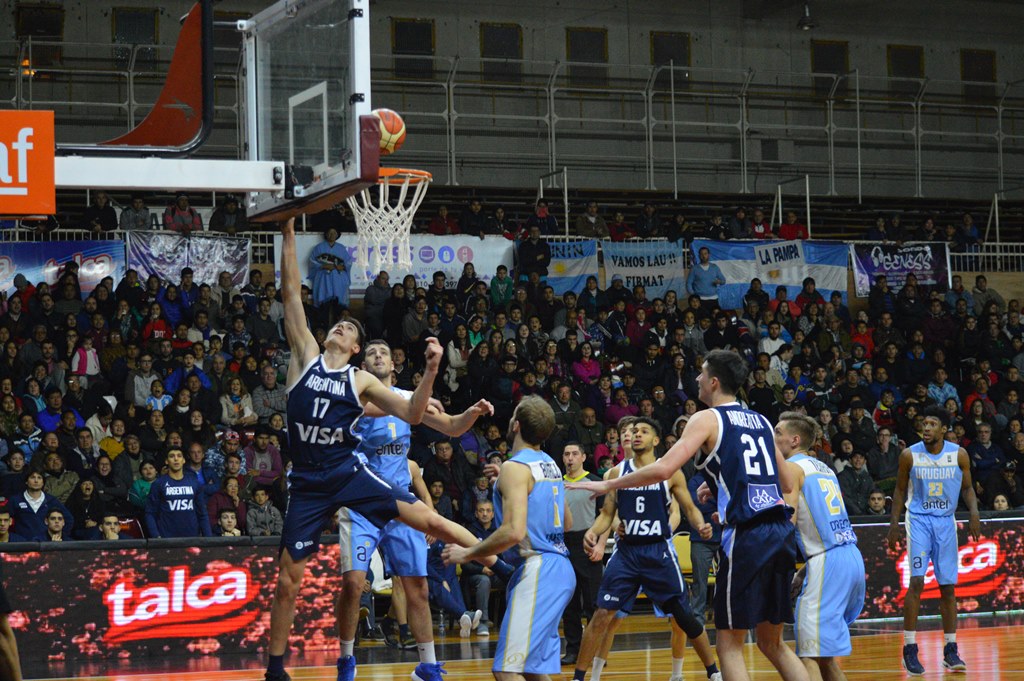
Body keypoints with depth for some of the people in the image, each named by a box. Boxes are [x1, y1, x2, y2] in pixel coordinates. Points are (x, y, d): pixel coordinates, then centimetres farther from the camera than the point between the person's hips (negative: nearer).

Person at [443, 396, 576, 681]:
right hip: (560, 568, 10)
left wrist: (467, 553, -11)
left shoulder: (515, 467, -12)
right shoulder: (550, 465, 15)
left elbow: (514, 532, -24)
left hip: (538, 569, -10)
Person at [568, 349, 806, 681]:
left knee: (730, 644, 2)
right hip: (781, 531, 7)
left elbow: (663, 469, -13)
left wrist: (607, 485, -3)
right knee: (772, 643, 15)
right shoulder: (760, 421, 19)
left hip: (747, 536, -7)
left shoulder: (707, 418, -1)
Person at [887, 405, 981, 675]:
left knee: (948, 587, 4)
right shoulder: (910, 455, -5)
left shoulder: (959, 455, -3)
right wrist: (894, 524, -1)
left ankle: (950, 650, 11)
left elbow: (967, 487, 8)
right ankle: (910, 649, -8)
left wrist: (974, 513, -9)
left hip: (946, 522, 2)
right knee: (916, 582, -13)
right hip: (919, 519, -2)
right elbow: (900, 490, 5)